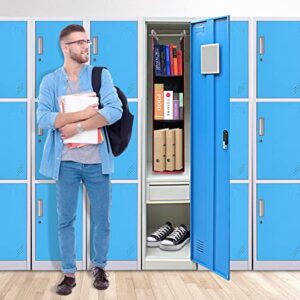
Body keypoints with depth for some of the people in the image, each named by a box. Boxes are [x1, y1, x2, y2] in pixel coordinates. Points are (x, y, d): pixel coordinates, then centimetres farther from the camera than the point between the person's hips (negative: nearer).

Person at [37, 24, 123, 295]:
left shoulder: (101, 75, 2)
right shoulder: (50, 81, 2)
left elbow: (115, 110, -13)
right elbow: (43, 118, -12)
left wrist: (77, 127, -17)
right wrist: (84, 113, -18)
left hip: (97, 160, 0)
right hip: (66, 161, 0)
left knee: (102, 220, 9)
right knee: (65, 220, 8)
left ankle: (99, 267, 29)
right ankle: (69, 273, 23)